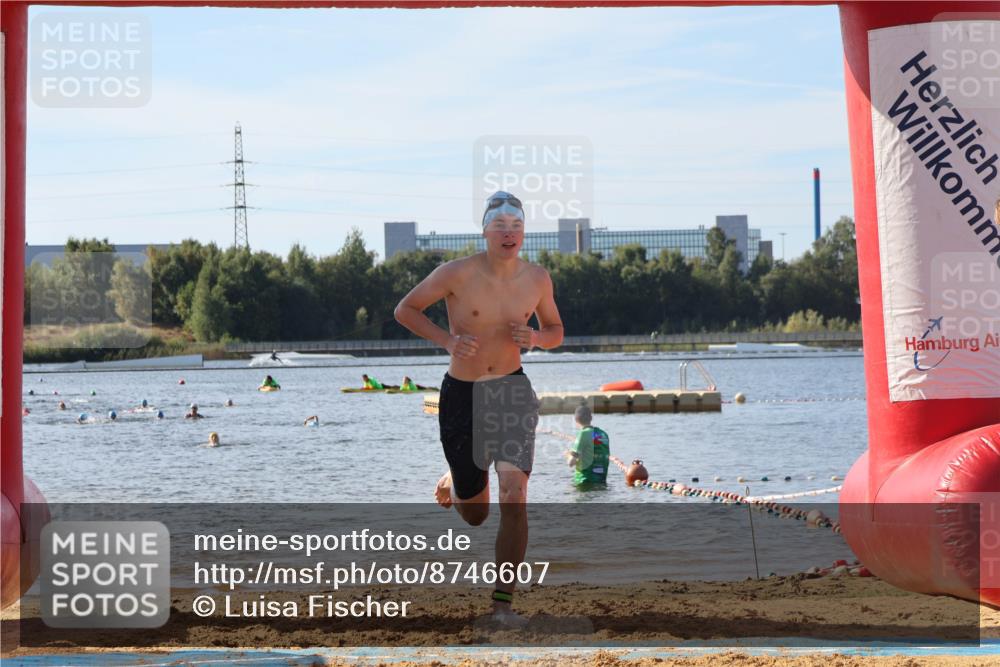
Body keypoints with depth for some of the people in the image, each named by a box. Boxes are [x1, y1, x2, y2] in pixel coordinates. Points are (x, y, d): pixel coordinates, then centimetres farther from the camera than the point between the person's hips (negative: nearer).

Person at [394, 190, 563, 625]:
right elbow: (405, 310, -3)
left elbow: (555, 332, 11)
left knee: (514, 501, -18)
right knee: (475, 515, 11)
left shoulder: (537, 278, -3)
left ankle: (503, 603, -8)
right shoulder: (457, 273, -13)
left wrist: (534, 338, -13)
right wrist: (448, 340, -19)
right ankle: (452, 486, 50)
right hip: (462, 396, -1)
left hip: (512, 392, 1)